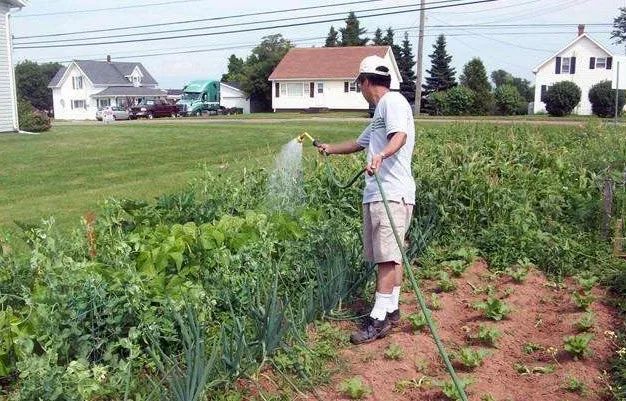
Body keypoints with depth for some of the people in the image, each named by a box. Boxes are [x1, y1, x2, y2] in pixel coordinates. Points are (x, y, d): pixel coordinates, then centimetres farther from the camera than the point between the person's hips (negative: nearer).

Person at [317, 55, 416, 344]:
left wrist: (381, 155, -44)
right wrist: (331, 149, 54)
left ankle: (378, 319, -10)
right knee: (388, 256, 12)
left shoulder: (393, 101, -6)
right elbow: (360, 143, 41)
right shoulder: (381, 110, 26)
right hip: (377, 194, 10)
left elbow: (400, 135, -26)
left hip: (392, 193, -10)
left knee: (387, 257, -10)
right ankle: (391, 310, 19)